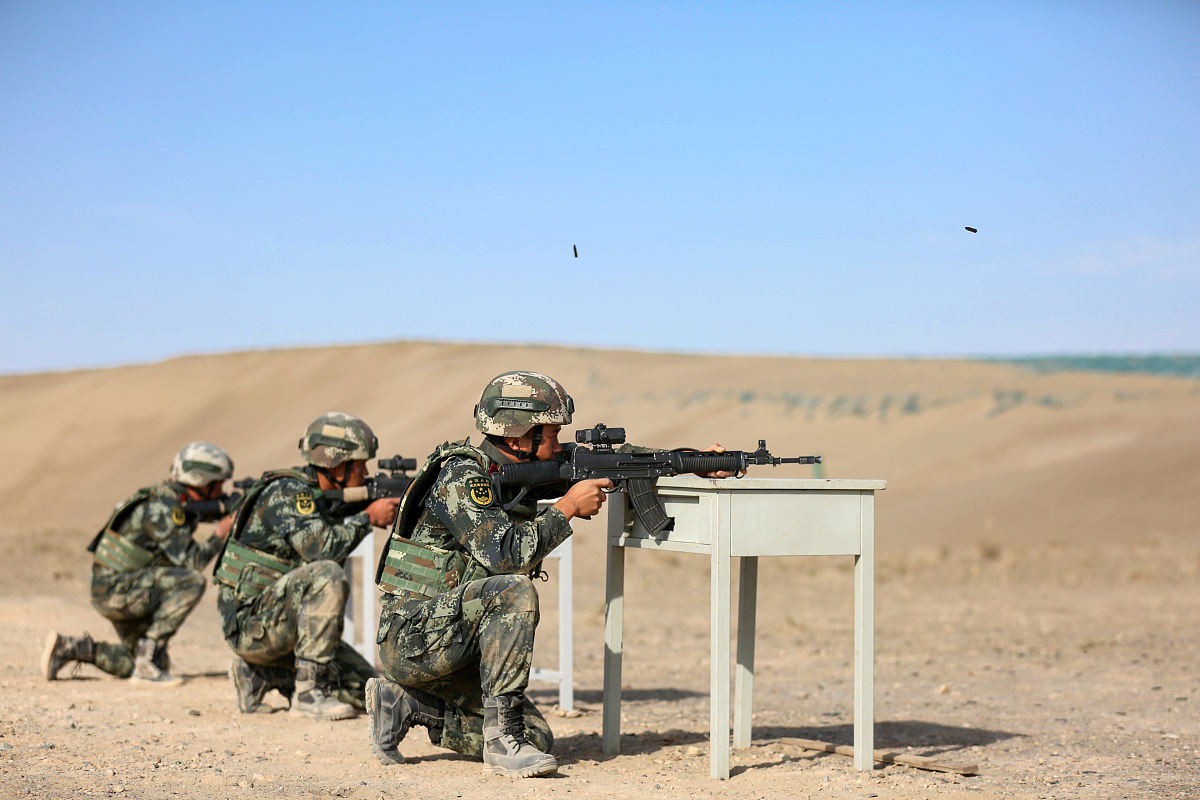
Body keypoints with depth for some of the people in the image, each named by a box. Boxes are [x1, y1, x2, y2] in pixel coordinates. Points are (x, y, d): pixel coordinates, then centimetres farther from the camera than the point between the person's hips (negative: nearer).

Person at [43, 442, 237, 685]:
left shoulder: (180, 501, 5)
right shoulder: (160, 509, -22)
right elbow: (190, 561, -25)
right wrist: (220, 535, -14)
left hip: (125, 592, 10)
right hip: (115, 590, -10)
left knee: (158, 664, 16)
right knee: (192, 581, -24)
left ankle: (70, 648, 14)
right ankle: (147, 660, -18)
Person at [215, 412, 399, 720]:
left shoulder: (323, 496, 10)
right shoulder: (288, 491, -17)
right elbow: (321, 547, -31)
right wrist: (369, 517, -18)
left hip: (282, 622, 9)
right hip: (250, 623, -9)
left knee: (363, 691, 4)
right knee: (327, 575, -32)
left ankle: (259, 675, 13)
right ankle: (309, 692, -25)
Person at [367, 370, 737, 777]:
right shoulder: (462, 476, -18)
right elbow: (505, 557, -29)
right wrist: (568, 508, -19)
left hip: (452, 645, 9)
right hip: (412, 638, -9)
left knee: (535, 736, 0)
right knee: (514, 592, -31)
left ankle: (407, 704, 10)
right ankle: (502, 741, -25)